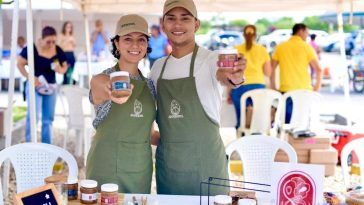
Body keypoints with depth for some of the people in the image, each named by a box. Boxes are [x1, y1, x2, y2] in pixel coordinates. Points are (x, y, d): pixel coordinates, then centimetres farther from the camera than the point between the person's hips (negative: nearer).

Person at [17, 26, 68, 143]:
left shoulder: (58, 51, -2)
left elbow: (65, 66, 8)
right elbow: (20, 64, -8)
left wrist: (60, 70, -15)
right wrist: (29, 77, -19)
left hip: (51, 87, 4)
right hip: (35, 86, -4)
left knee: (48, 119, 9)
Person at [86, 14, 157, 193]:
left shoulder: (149, 84, 7)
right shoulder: (102, 80, -9)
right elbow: (99, 85, -35)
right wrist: (113, 93, -57)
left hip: (141, 168, 5)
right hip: (107, 165, -5)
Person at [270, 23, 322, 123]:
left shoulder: (280, 47, 8)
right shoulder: (306, 47, 0)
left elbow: (271, 69, 6)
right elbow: (318, 70, -5)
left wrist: (273, 88, 10)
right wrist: (317, 87, 5)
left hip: (286, 90, 2)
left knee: (287, 121, 4)